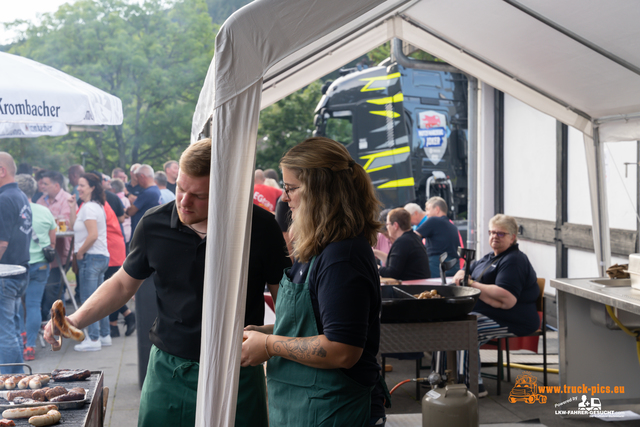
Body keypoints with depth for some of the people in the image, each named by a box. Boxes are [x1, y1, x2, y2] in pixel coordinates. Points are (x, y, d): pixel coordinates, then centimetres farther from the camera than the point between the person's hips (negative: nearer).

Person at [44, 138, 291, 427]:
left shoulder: (261, 229, -11)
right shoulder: (154, 224, -3)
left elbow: (283, 297, -1)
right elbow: (123, 284, 10)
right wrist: (75, 320, -3)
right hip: (168, 368, 2)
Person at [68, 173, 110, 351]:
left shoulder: (89, 207, -15)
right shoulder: (96, 206, 16)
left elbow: (93, 235, -24)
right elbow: (75, 227, 16)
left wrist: (80, 252, -13)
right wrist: (73, 208, 10)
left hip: (91, 257, -10)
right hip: (101, 257, 10)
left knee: (88, 300, -4)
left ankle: (94, 339, -1)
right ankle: (104, 335, 22)